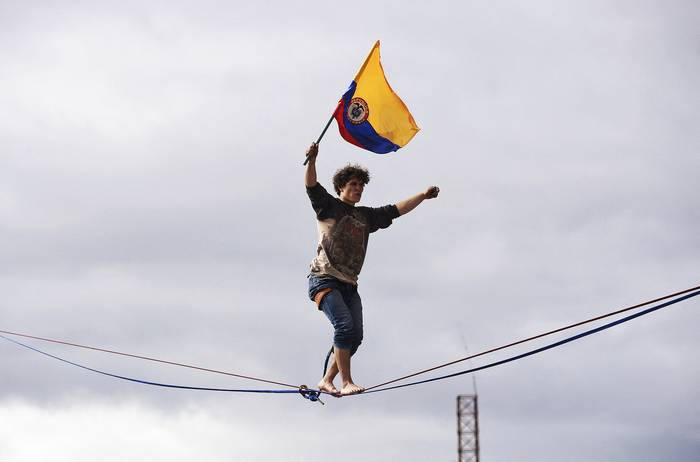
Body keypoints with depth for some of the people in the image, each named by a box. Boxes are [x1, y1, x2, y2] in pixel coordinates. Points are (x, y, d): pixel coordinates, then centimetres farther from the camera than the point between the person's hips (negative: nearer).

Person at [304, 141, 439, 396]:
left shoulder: (366, 216, 22)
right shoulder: (328, 206, 5)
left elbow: (395, 211, 25)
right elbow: (311, 186, -11)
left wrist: (422, 196, 17)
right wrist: (312, 160, -29)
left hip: (349, 284, 7)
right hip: (324, 278, -7)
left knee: (356, 336, -6)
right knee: (345, 325, -23)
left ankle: (327, 380, 6)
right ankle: (346, 382, -24)